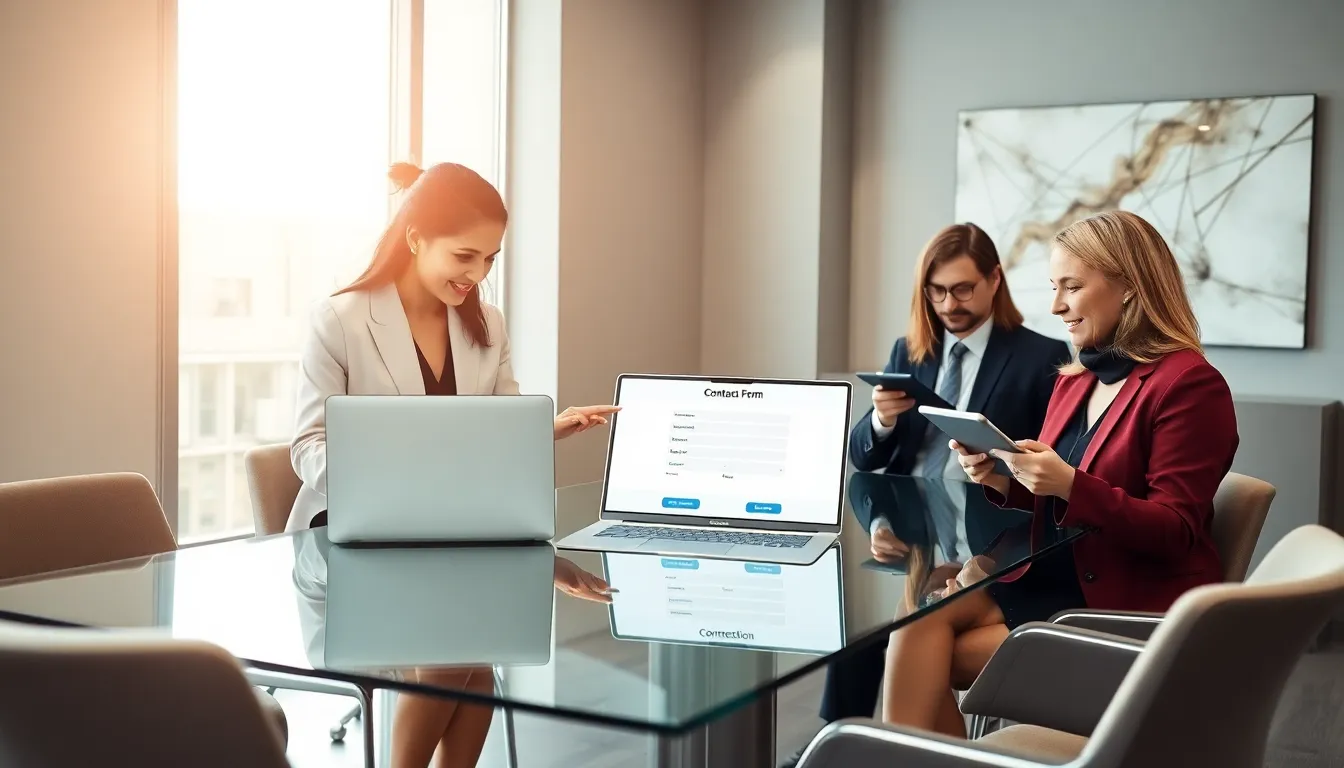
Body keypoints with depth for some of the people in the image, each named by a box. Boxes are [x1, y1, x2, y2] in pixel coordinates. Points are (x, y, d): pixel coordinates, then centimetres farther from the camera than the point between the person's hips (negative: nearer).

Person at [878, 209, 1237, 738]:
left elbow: (1176, 531, -16)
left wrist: (1069, 485, -27)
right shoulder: (1074, 380, 12)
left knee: (932, 655, -17)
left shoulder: (1190, 384, -11)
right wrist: (1002, 480, -4)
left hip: (1136, 609, -7)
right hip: (1052, 581, 7)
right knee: (924, 609, -16)